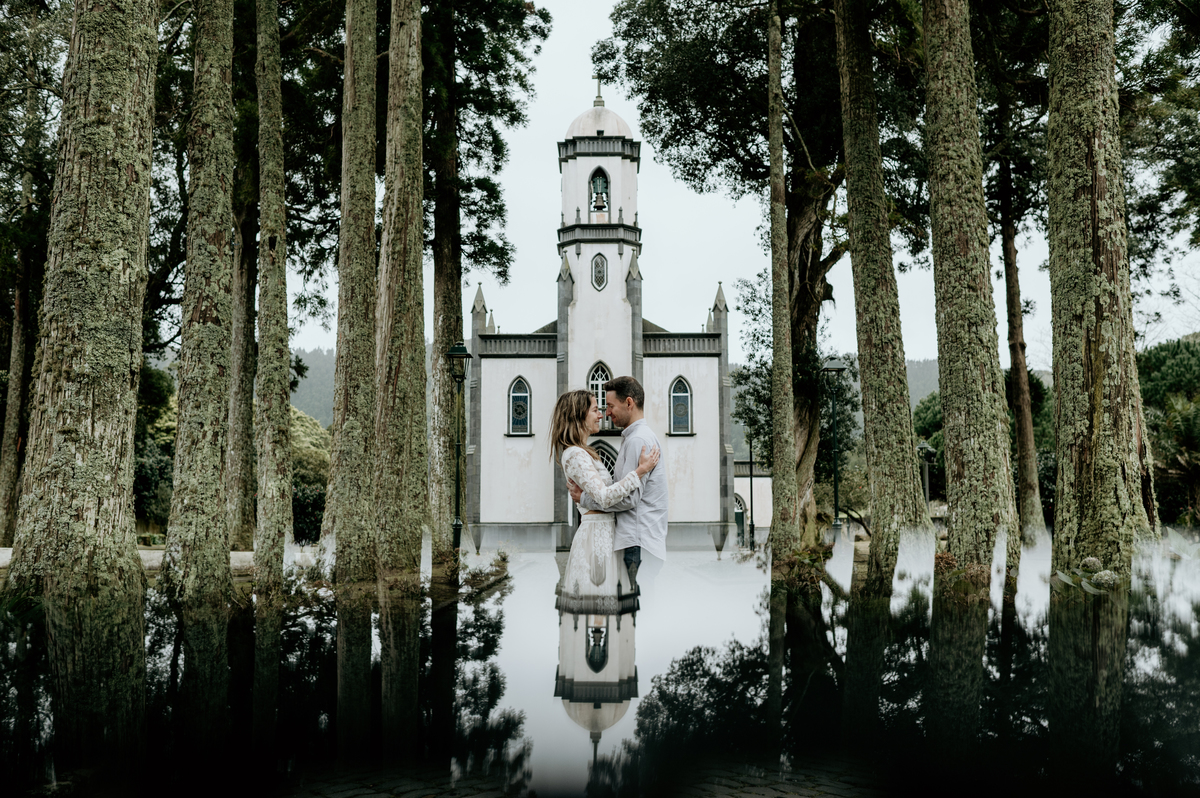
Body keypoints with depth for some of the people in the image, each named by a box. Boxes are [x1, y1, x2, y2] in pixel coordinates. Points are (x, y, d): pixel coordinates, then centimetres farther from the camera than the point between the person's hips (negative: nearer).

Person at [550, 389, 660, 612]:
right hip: (597, 534, -10)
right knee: (595, 603, -6)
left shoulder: (582, 453, 17)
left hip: (603, 533, 10)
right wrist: (641, 470, -22)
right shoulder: (575, 455, -15)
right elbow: (604, 497, -24)